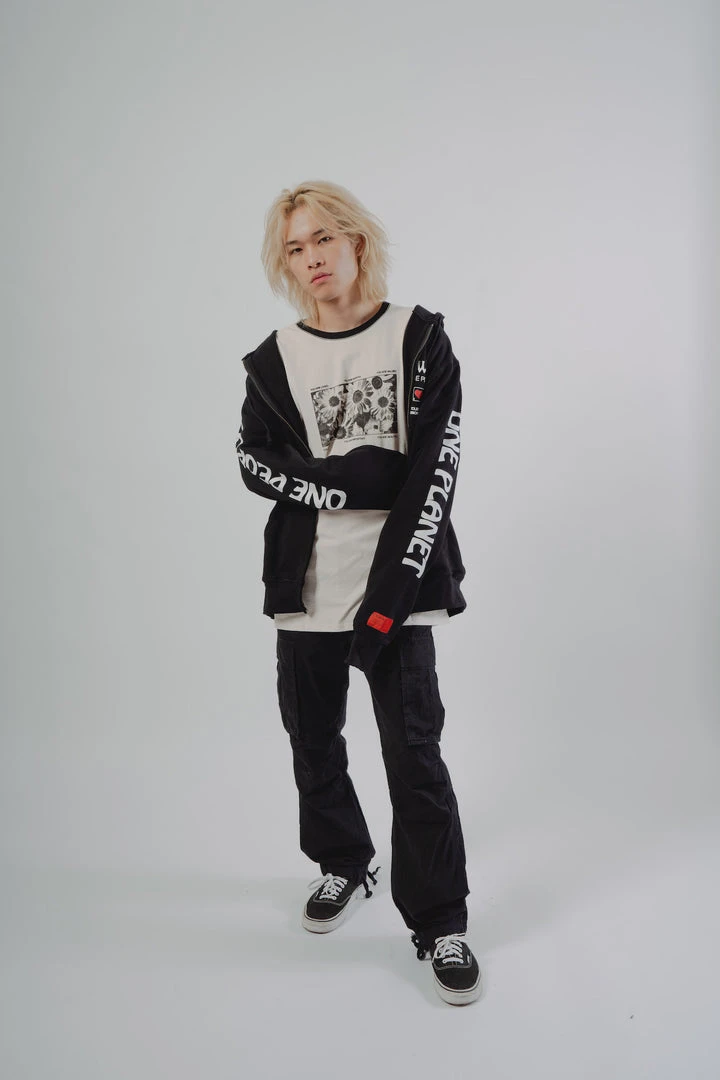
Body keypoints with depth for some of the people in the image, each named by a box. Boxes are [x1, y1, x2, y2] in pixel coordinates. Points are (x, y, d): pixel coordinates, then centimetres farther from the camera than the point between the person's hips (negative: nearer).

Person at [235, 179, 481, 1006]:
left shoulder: (419, 339, -2)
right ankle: (343, 866, 39)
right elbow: (254, 462, -2)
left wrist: (391, 590, -17)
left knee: (414, 750, -2)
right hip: (305, 585, 3)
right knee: (313, 739, 15)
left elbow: (435, 470, -9)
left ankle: (438, 922, 15)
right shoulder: (274, 360, 5)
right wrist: (356, 482, -17)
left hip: (394, 584, -3)